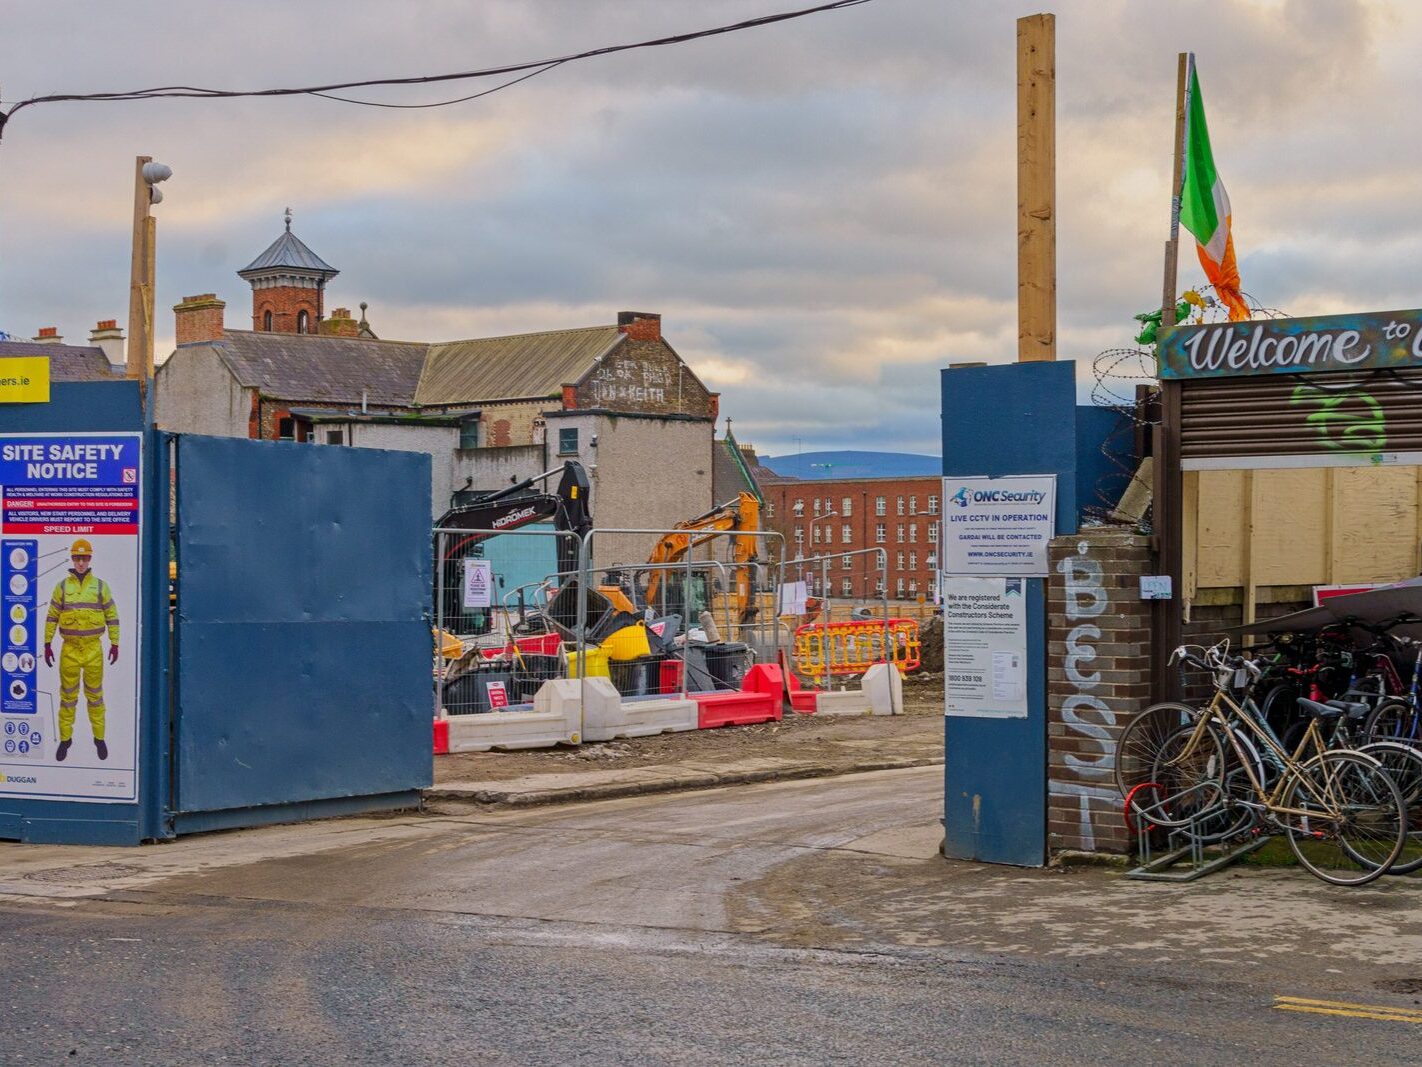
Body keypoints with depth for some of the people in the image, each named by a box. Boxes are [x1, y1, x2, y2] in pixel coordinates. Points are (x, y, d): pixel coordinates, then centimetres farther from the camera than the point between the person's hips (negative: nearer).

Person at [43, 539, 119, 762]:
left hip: (94, 649, 0)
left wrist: (115, 643, 3)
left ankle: (99, 738, 14)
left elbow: (112, 616, 6)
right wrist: (47, 644, 3)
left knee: (95, 695, 6)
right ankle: (65, 739, 13)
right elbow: (52, 617, 7)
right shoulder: (62, 586, 4)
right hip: (69, 649, 0)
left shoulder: (100, 585, 4)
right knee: (68, 695, 5)